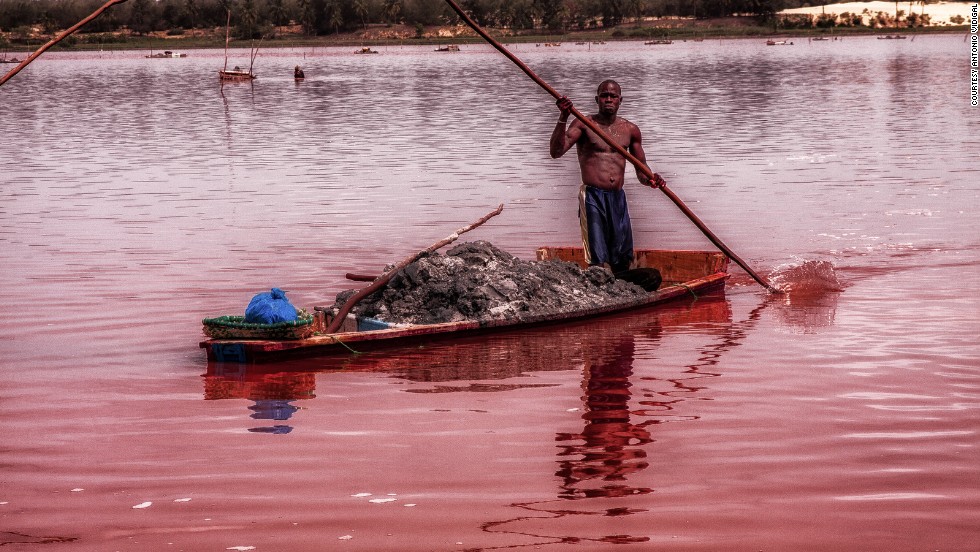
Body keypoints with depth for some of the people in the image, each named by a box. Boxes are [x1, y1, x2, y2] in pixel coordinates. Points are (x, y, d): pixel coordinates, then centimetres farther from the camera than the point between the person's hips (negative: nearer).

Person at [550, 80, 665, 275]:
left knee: (622, 260, 4)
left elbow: (641, 169, 19)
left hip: (618, 198, 4)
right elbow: (556, 152, -12)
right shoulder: (584, 124, 1)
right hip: (592, 196, -4)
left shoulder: (630, 130, 13)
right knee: (598, 260, -11)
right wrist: (563, 118, -23)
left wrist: (649, 179, -5)